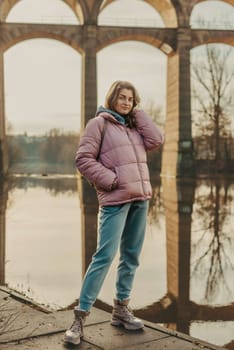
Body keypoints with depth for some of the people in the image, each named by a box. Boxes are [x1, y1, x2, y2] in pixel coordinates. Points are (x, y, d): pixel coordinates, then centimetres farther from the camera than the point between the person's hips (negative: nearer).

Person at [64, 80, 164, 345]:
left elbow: (156, 140, 3)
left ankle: (121, 309, 21)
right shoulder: (99, 123, 0)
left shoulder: (134, 125, 19)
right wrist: (110, 180, -15)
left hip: (140, 198, 7)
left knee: (131, 255, 10)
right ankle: (80, 316, -6)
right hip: (115, 200, -7)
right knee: (105, 256, -12)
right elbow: (83, 158, -8)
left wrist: (137, 113, 8)